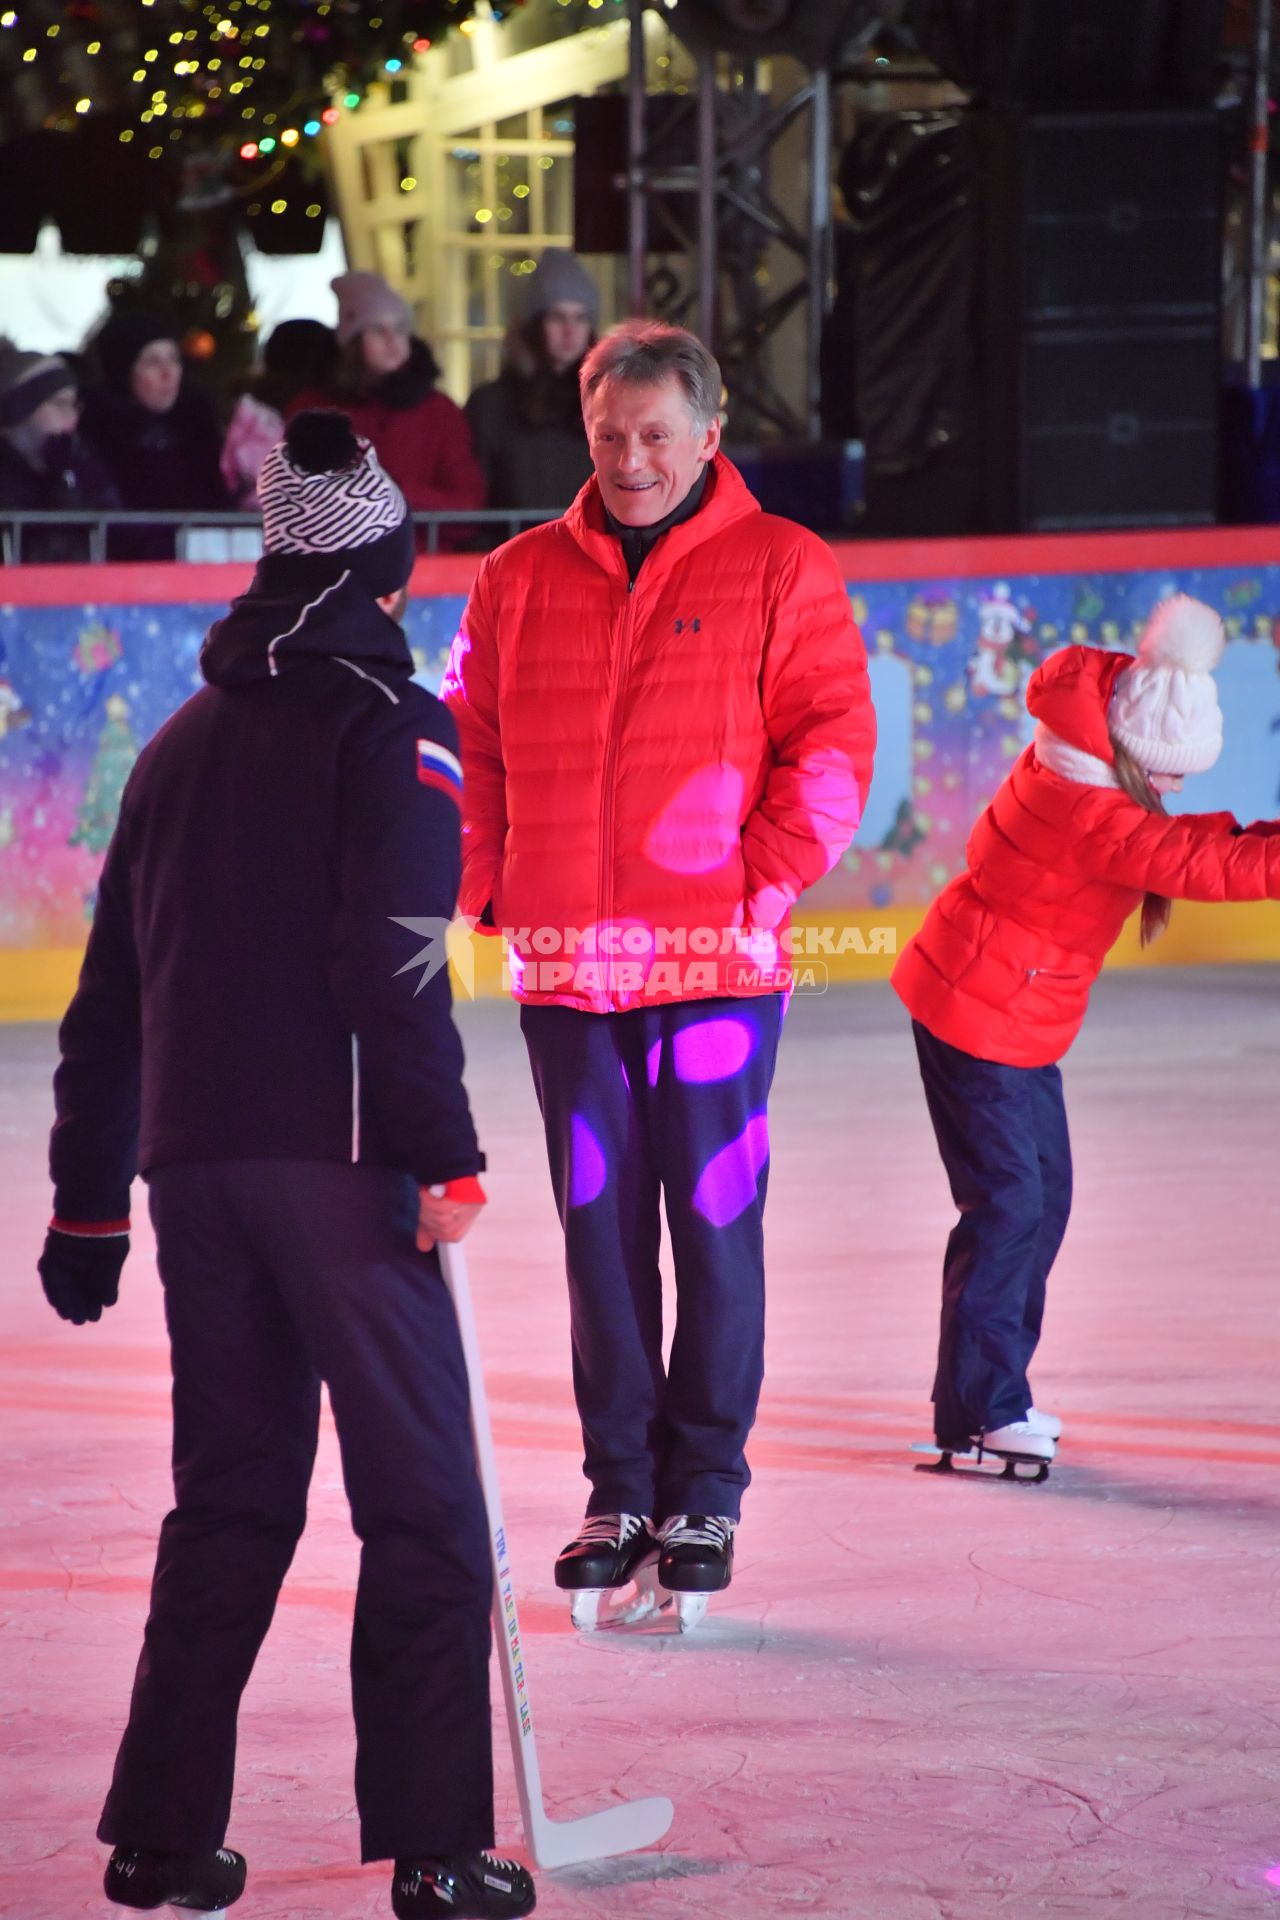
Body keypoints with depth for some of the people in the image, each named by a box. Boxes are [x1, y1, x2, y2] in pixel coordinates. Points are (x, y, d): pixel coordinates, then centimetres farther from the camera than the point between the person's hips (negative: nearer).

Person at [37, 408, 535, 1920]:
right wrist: (445, 1158, -15)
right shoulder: (391, 727, -5)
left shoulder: (183, 743, 17)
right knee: (422, 1507, -1)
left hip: (194, 1162, 7)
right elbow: (390, 964, -16)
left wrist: (87, 1202, 22)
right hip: (336, 1165, -6)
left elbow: (110, 991, 18)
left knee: (229, 1498, 15)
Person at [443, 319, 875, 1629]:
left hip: (716, 961, -3)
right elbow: (473, 750, 14)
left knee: (715, 1227, -1)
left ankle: (704, 1497, 9)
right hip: (564, 967, 3)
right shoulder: (518, 580, 11)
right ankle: (619, 1495, 14)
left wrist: (764, 884, -11)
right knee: (600, 1232, 6)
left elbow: (830, 746, -3)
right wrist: (478, 884, 2)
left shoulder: (780, 571, 1)